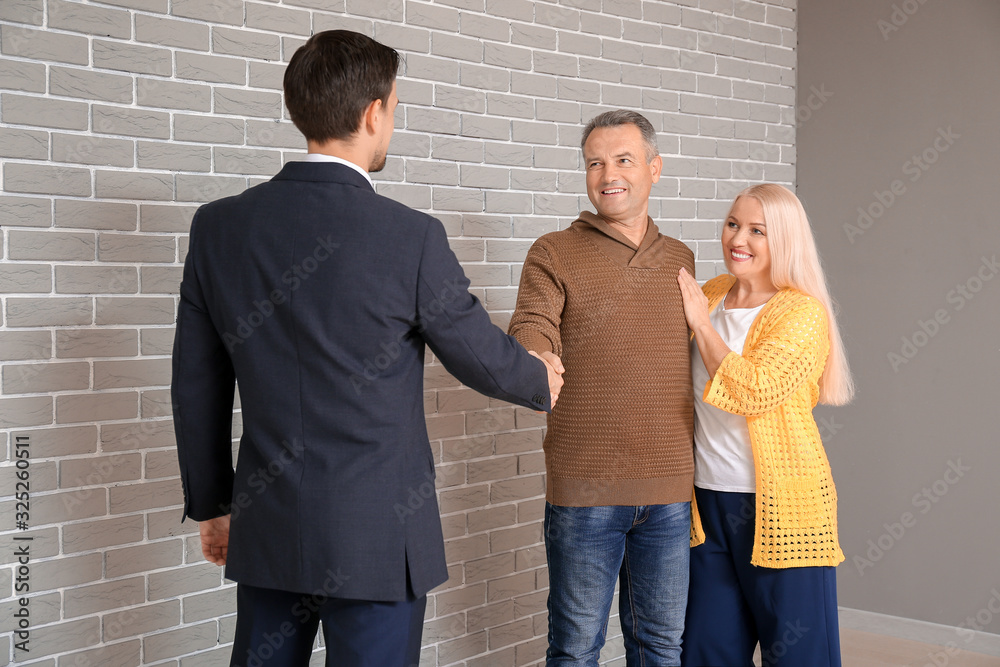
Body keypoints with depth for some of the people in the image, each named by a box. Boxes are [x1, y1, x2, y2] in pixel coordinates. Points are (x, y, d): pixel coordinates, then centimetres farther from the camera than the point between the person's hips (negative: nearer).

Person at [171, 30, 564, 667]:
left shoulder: (219, 226, -2)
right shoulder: (411, 237, -15)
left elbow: (197, 386, 5)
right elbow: (483, 358, -2)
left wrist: (211, 503, 17)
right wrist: (541, 381, 21)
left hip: (266, 530, 5)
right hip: (376, 536, -4)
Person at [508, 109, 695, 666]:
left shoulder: (681, 259, 12)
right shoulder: (554, 254, 0)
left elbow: (689, 361, 16)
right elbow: (532, 327, -14)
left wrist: (695, 470, 9)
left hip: (671, 489, 3)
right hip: (584, 488, -3)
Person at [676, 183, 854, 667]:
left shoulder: (804, 313, -10)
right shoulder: (708, 295, 8)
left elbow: (754, 391, -24)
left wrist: (700, 321, -14)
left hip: (780, 504, -6)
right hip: (709, 500, 6)